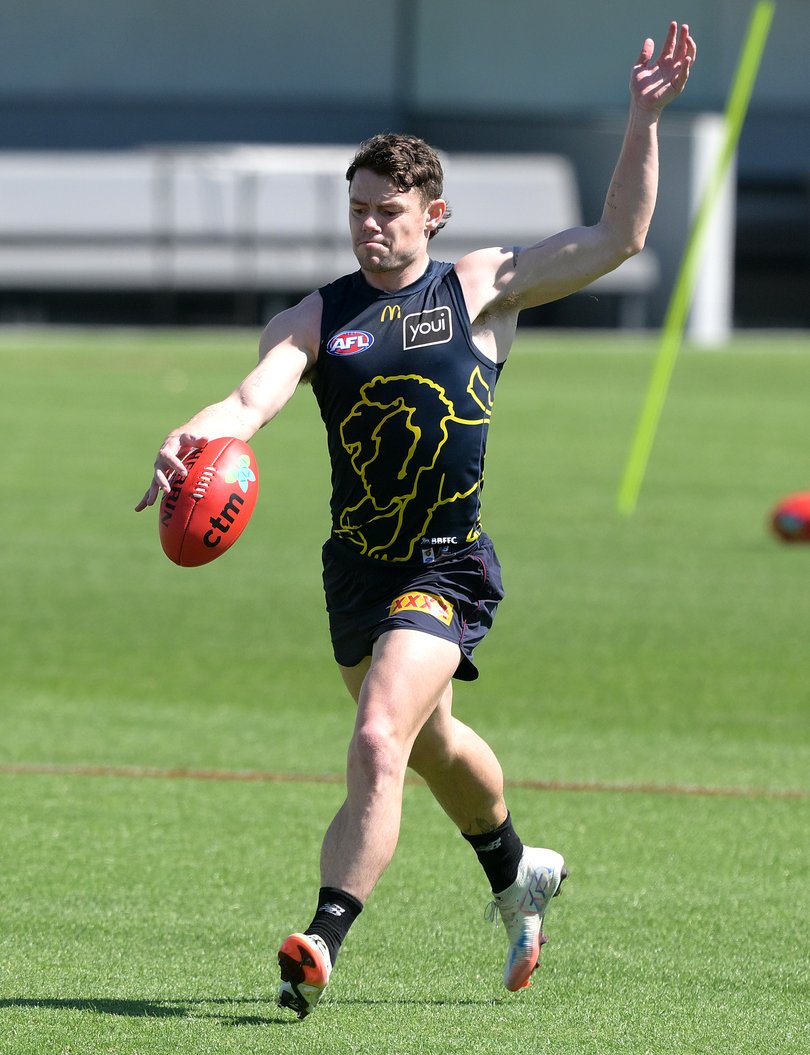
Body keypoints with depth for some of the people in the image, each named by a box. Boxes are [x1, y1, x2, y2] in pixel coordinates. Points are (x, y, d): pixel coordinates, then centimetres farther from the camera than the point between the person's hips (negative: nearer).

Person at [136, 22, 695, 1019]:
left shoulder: (483, 286, -1)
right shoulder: (314, 319, 1)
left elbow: (616, 237, -1)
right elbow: (254, 396, -16)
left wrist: (644, 119, -10)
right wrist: (192, 439, -38)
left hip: (450, 565, -4)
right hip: (358, 563, 4)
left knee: (379, 743, -21)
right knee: (431, 743, 23)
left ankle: (321, 942, -25)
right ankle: (516, 872, 52)